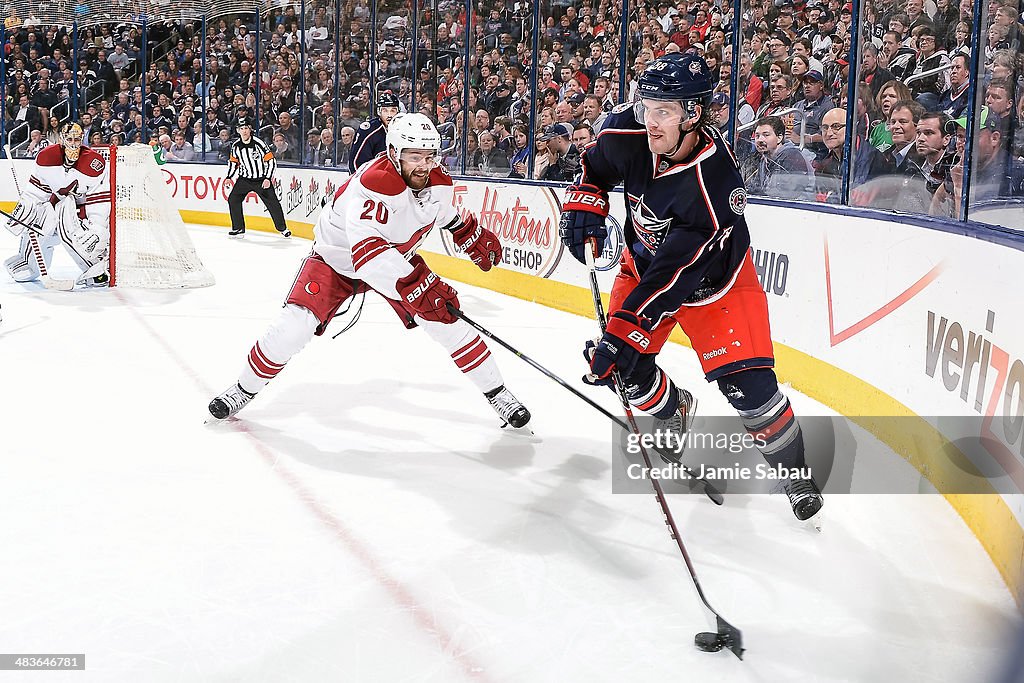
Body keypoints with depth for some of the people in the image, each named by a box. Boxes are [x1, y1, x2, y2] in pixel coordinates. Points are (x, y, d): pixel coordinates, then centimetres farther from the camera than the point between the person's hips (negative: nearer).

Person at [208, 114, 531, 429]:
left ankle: (497, 393, 7)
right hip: (337, 257, -4)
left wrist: (476, 237, 15)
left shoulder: (440, 182, -15)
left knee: (447, 320, -8)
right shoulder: (372, 183, -38)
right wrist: (415, 288, -56)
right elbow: (366, 250, -49)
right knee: (295, 325, -16)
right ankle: (244, 389, 9)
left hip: (398, 258, 5)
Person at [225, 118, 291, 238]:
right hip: (244, 179, 4)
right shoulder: (235, 146, -2)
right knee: (233, 200, -5)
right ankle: (238, 228, 6)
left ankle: (282, 228, 13)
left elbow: (271, 161, -15)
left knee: (273, 203, -5)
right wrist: (229, 177, 7)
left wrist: (268, 178, -20)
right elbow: (233, 162, 14)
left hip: (261, 179, -4)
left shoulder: (259, 143, -17)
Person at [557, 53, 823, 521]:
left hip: (711, 277, -5)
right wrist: (583, 205, -10)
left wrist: (625, 332, -38)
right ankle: (674, 412, 35)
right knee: (629, 369, 0)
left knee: (746, 382, -15)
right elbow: (596, 165, 4)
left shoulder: (715, 184, -38)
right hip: (645, 259, 5)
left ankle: (793, 473, 10)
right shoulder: (628, 132, -22)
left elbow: (675, 275, -37)